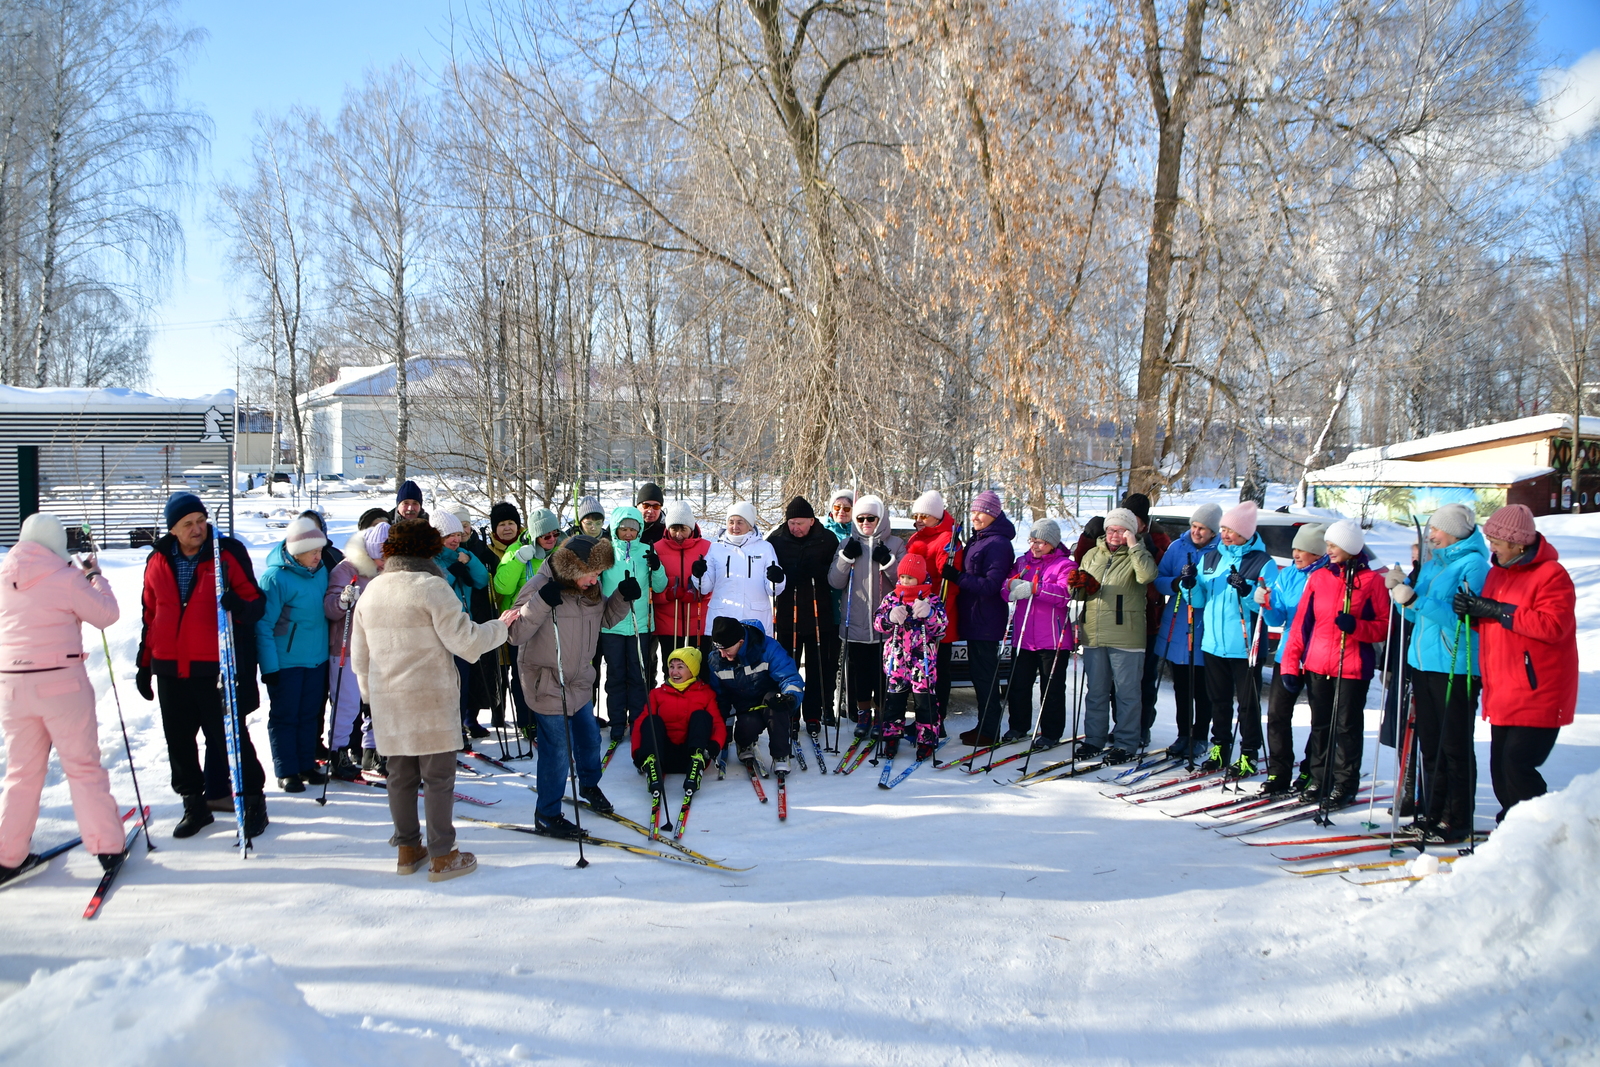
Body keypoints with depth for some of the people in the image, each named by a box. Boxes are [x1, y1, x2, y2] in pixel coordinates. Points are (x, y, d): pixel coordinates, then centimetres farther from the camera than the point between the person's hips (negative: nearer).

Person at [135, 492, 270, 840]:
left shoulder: (229, 553, -5)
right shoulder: (158, 561, 7)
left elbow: (255, 602, -5)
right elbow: (149, 615, 15)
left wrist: (240, 605, -29)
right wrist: (144, 664, 16)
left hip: (215, 667, -4)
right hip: (170, 668, 5)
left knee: (229, 738, 0)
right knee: (178, 740, 13)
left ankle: (253, 799, 14)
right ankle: (194, 804, 28)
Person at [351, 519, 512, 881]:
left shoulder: (371, 590, 9)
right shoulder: (431, 586, -13)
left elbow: (359, 655, 15)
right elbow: (466, 642, -16)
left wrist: (370, 692, 28)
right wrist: (500, 626, 0)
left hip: (387, 702, 6)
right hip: (431, 700, -6)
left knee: (400, 775, 14)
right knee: (438, 777, 2)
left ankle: (407, 850, 24)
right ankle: (442, 857, 9)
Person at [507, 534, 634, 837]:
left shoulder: (590, 589, -1)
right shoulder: (541, 586, -22)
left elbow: (606, 617, 14)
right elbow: (516, 634, -25)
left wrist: (622, 597, -6)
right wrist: (541, 603, -40)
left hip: (580, 681, 7)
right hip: (547, 684, -7)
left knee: (590, 737, 20)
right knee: (557, 749, -3)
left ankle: (589, 785, 47)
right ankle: (547, 815, 13)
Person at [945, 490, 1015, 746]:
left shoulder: (998, 543, -14)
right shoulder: (976, 539, 15)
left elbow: (991, 585, -21)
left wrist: (958, 577, -25)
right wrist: (954, 574, 7)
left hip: (986, 621, -10)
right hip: (973, 618, 10)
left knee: (985, 674, -4)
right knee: (978, 672, 16)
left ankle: (989, 731, 4)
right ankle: (984, 725, 26)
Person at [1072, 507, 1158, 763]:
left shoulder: (1136, 556, 1)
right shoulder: (1092, 555, 15)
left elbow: (1148, 575, -23)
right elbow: (1078, 594, 19)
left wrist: (1133, 545, -19)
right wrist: (1079, 585, -4)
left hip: (1126, 637, -5)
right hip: (1094, 636, 5)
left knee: (1127, 692, 1)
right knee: (1096, 692, 12)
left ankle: (1126, 743, 9)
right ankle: (1093, 739, 20)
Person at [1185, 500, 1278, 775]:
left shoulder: (1263, 562, -8)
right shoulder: (1210, 558, 9)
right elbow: (1199, 600, 12)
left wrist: (1248, 592, -29)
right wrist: (1190, 585, -7)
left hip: (1246, 647, -5)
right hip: (1214, 644, 5)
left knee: (1248, 703, 4)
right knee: (1219, 700, 16)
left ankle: (1249, 755, 15)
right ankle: (1219, 748, 28)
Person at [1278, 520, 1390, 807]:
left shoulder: (1372, 580, -3)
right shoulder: (1319, 577, 7)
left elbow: (1384, 626, -2)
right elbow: (1301, 622, 8)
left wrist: (1356, 626, -22)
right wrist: (1291, 664, 4)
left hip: (1353, 667, -4)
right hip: (1316, 665, 4)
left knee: (1347, 727, 3)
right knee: (1320, 726, 12)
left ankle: (1344, 786, 13)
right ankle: (1319, 780, 23)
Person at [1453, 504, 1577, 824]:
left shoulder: (1551, 574, -11)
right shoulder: (1496, 573, 15)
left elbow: (1553, 625, -23)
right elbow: (1488, 623, 21)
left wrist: (1498, 611, -21)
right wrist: (1471, 611, -1)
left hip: (1537, 694, -8)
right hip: (1502, 695, 8)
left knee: (1517, 764, -13)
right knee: (1500, 768, 12)